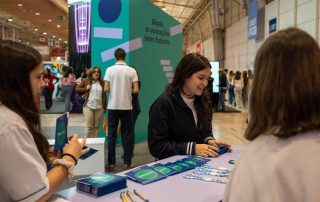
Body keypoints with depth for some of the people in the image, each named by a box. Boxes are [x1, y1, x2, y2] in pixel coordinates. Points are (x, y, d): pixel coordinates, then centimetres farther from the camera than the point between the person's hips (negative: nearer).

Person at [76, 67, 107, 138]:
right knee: (89, 126, -1)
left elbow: (104, 95, 11)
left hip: (99, 107, 2)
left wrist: (105, 106, 8)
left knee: (96, 126, 8)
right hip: (88, 106, -2)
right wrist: (85, 88, -8)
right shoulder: (86, 81, 3)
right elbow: (76, 88, 7)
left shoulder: (102, 83, 8)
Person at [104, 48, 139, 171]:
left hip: (113, 106, 0)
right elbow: (136, 90, -7)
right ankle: (127, 163, 12)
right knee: (127, 135, 8)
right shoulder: (131, 70, -3)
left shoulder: (110, 70, -4)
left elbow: (106, 89, -9)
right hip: (127, 106, 0)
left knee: (112, 135, 7)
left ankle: (111, 163, 9)